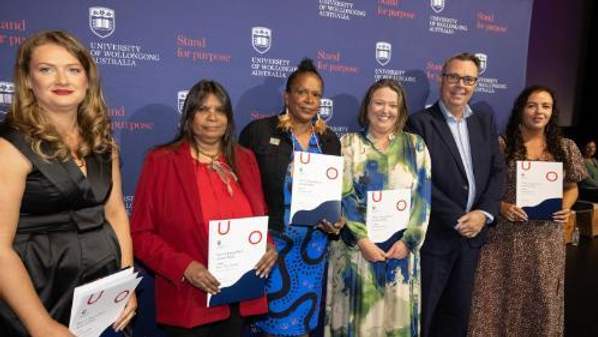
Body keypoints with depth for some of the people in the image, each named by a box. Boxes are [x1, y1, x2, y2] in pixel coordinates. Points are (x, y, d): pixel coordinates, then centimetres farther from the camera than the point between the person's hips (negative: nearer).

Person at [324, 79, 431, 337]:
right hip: (356, 247, -2)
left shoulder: (415, 145, 7)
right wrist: (362, 240, -13)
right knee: (358, 316, 5)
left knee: (396, 315, 11)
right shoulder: (348, 143, 1)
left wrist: (408, 240, -8)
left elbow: (423, 197, 2)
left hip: (400, 247, 2)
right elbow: (342, 196, -6)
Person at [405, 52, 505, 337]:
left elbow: (497, 171, 6)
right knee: (421, 314, 6)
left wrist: (484, 213, -8)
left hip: (472, 233, 6)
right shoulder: (420, 122, -9)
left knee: (459, 311, 19)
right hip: (434, 235, -6)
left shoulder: (485, 121, 10)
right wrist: (456, 219, -16)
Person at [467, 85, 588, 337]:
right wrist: (500, 206, -18)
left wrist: (566, 208, -4)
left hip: (546, 238, 3)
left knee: (542, 298, 14)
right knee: (500, 298, 4)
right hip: (505, 236, -3)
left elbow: (571, 187, 15)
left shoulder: (565, 148, 6)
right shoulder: (500, 145, -5)